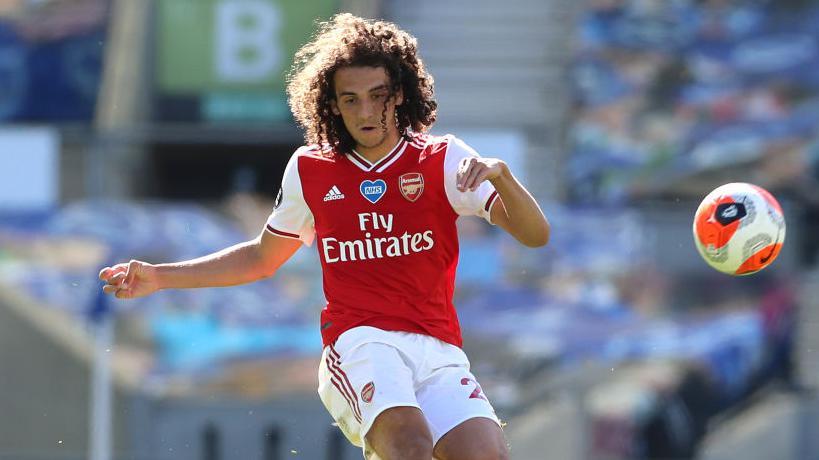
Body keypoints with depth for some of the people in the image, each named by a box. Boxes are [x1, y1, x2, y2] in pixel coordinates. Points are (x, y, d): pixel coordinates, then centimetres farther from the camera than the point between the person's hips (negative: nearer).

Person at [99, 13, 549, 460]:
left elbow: (534, 234, -1)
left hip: (439, 353, 1)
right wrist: (159, 277, 24)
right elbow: (262, 258, 28)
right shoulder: (309, 169, 13)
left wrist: (500, 174, -20)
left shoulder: (443, 159, 7)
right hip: (359, 343, -1)